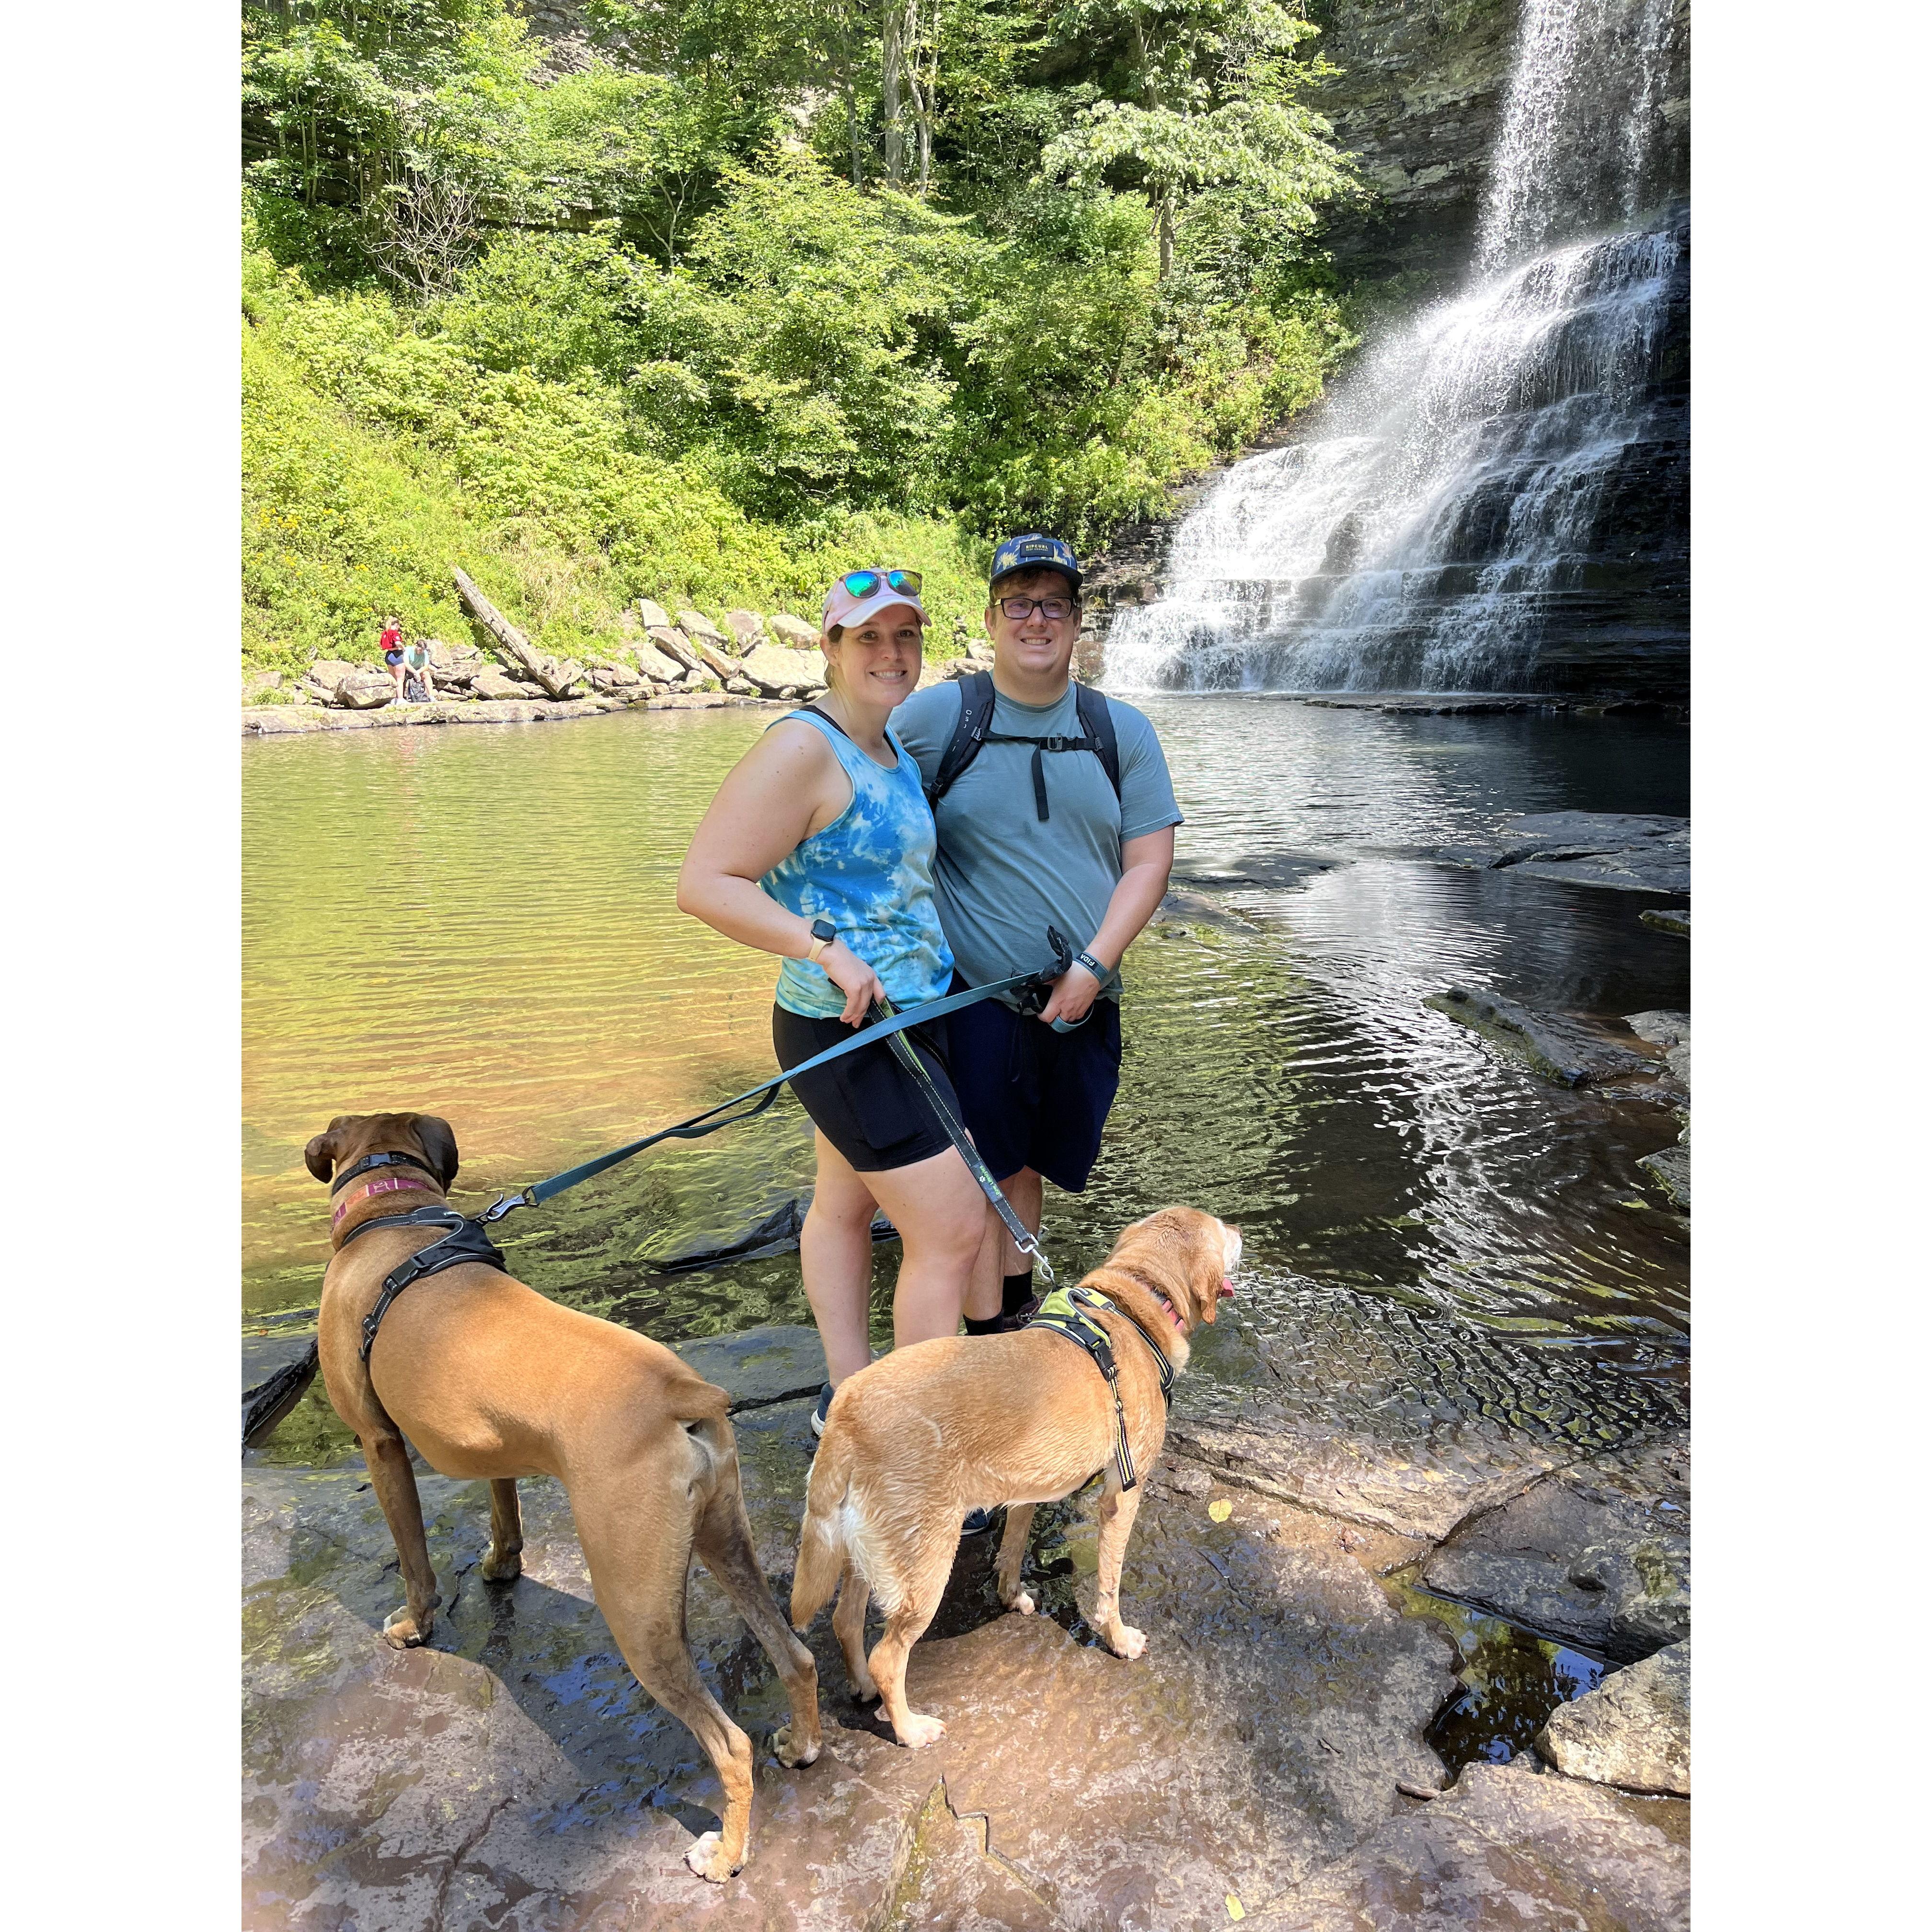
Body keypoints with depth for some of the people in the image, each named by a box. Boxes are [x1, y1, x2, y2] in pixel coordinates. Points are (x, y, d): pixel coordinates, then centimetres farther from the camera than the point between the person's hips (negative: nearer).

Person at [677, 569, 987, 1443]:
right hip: (851, 1031, -10)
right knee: (950, 1230, -6)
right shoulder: (802, 748, -19)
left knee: (846, 1204, 20)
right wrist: (828, 951, -28)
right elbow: (705, 883, -23)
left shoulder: (891, 745, 10)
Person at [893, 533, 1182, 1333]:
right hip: (974, 997, -3)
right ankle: (986, 1343, 17)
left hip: (1082, 999, 4)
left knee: (1031, 1160, 19)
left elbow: (1147, 862, 1)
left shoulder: (1122, 731, 5)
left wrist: (1094, 966, -11)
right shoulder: (935, 715, -4)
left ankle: (1017, 1298, 40)